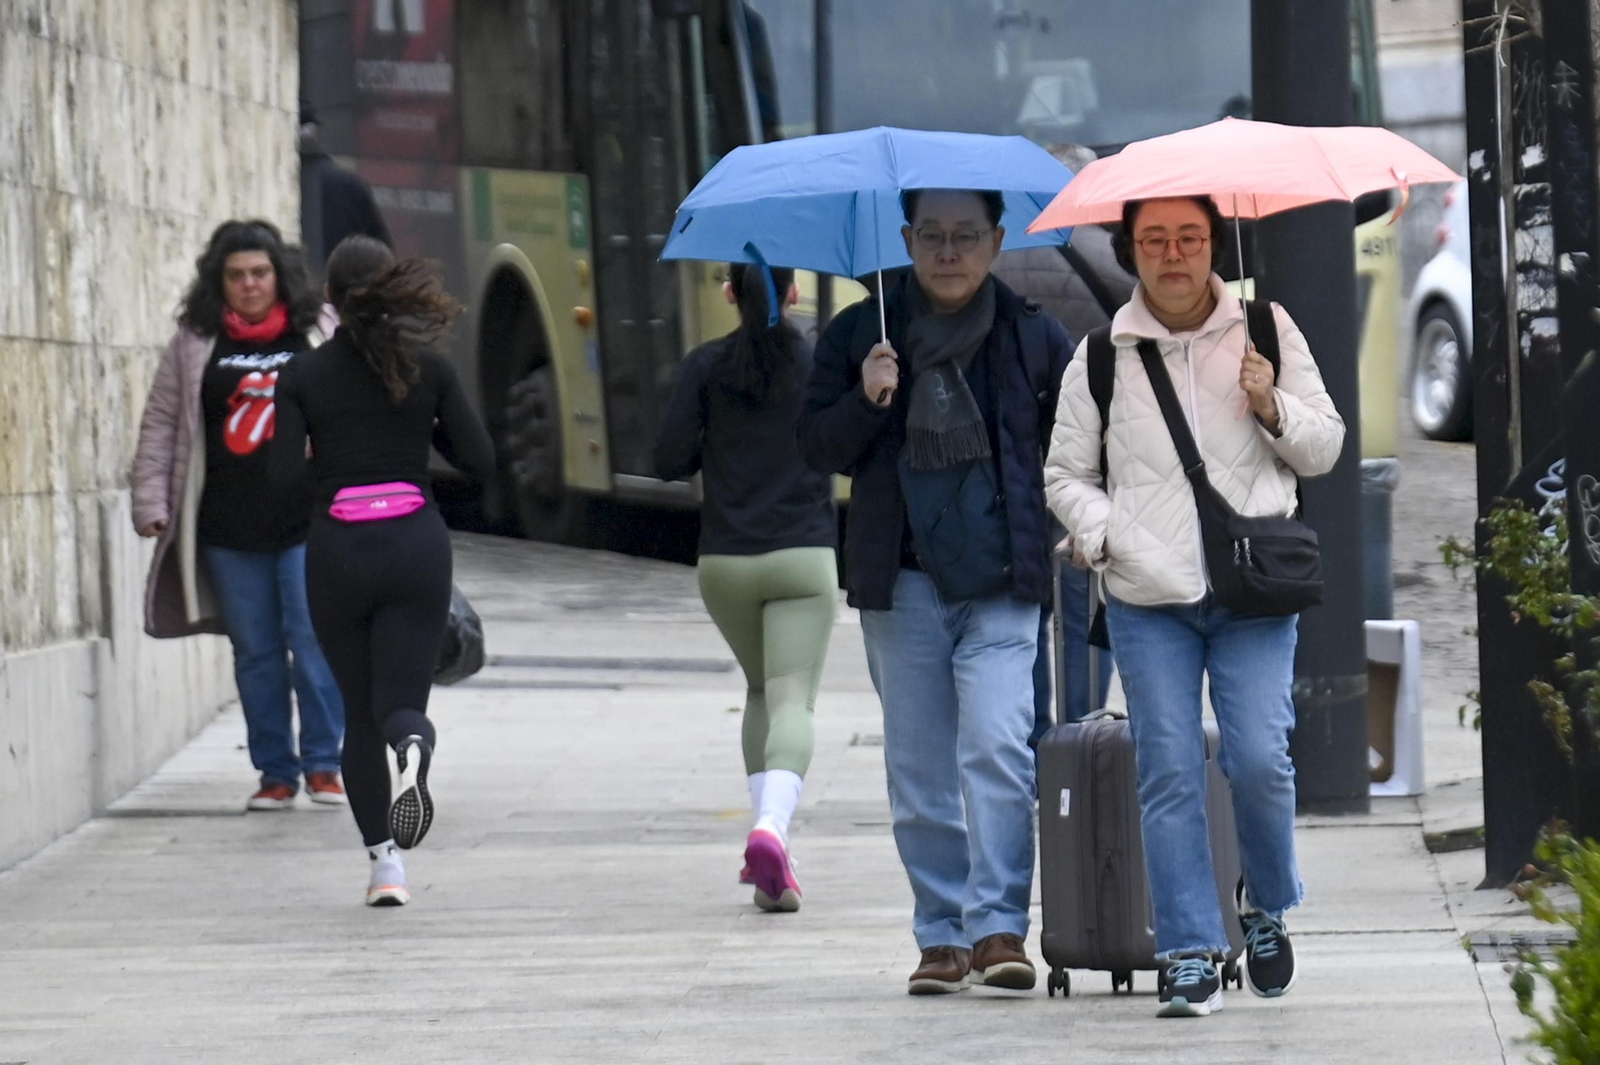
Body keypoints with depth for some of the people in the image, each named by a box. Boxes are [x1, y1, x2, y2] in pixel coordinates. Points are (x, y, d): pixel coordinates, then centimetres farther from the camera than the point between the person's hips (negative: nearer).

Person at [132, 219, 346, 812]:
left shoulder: (320, 334, 4)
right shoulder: (195, 343, 7)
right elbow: (160, 425, 9)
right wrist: (151, 502, 2)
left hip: (309, 522, -2)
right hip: (229, 529, 2)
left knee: (315, 643, -6)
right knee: (255, 652, 7)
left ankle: (323, 763, 6)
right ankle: (275, 771, 14)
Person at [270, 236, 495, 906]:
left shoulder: (302, 380, -1)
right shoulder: (429, 368, 2)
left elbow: (284, 477, -9)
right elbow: (480, 462, 0)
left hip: (338, 550, 0)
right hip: (417, 543, 0)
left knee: (361, 713, 12)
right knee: (401, 699, 1)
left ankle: (383, 862, 6)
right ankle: (413, 748, -37)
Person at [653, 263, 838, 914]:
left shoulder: (706, 367, 1)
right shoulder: (820, 363, -1)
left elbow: (669, 461, -3)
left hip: (725, 561, 2)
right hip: (803, 558, -2)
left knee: (761, 690, 23)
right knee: (792, 702, -9)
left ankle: (767, 829, 16)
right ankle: (771, 830, -33)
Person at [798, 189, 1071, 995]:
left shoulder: (1034, 337, 7)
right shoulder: (860, 335, 8)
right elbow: (817, 446, 5)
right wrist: (866, 399, -12)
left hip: (1004, 583, -2)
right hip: (902, 581, 2)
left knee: (998, 748, -16)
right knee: (918, 769, 4)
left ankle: (997, 925, -14)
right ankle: (942, 935, 10)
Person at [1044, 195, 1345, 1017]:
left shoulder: (1267, 332, 8)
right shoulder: (1101, 356, 7)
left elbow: (1324, 450, 13)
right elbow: (1066, 474, 14)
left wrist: (1275, 409, -8)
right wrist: (1098, 533, -6)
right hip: (1146, 596, 1)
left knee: (1259, 759, -11)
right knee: (1168, 772, -5)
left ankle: (1268, 906, 16)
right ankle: (1190, 956, 0)